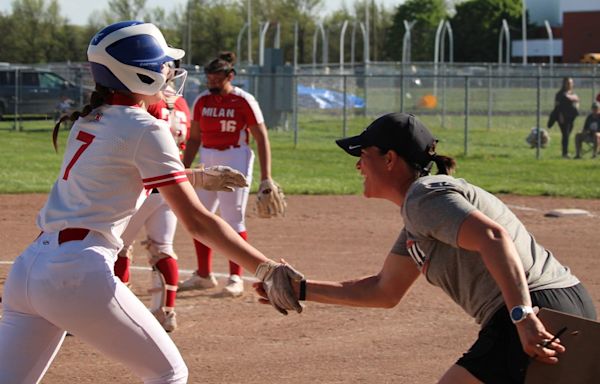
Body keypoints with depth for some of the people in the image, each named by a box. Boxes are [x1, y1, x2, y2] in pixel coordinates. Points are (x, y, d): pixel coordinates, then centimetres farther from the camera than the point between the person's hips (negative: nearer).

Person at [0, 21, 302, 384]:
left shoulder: (89, 120, 18)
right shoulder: (145, 130, -5)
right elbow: (197, 221, -11)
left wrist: (200, 175, 41)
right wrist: (267, 269, -15)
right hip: (78, 274, -8)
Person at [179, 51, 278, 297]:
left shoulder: (244, 101, -9)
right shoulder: (202, 101, 7)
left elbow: (262, 139, -8)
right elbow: (194, 138, 15)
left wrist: (265, 177, -13)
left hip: (235, 161, -6)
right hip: (207, 163, 6)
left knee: (233, 220, -8)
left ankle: (236, 279, -1)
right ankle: (204, 276, 19)